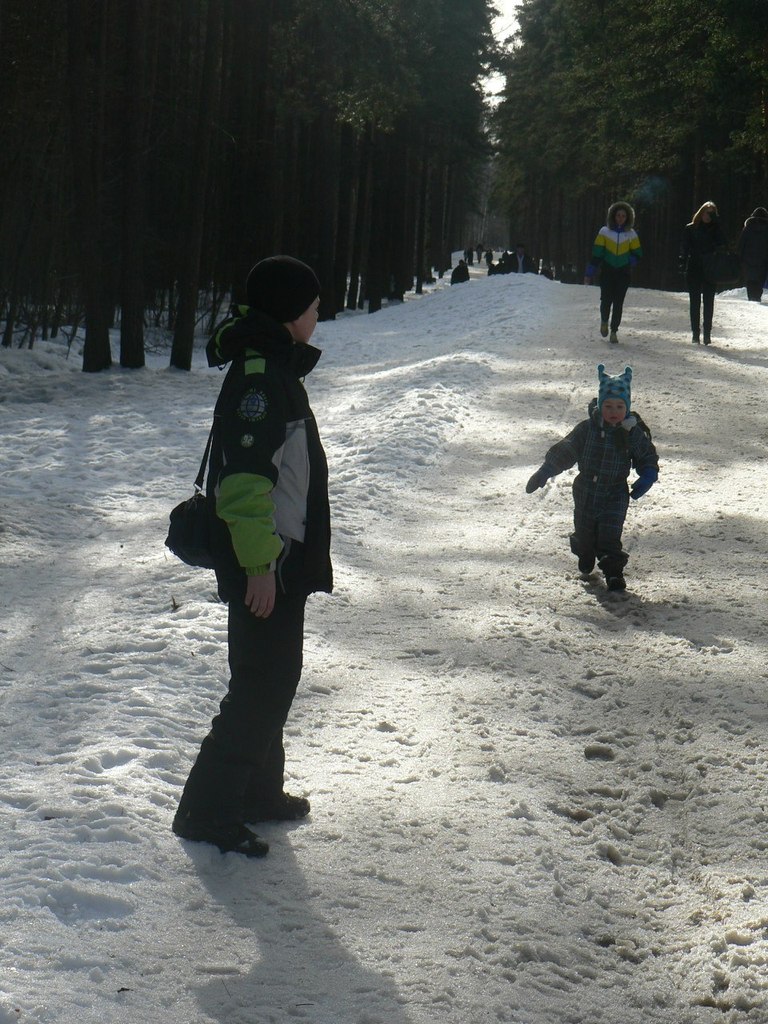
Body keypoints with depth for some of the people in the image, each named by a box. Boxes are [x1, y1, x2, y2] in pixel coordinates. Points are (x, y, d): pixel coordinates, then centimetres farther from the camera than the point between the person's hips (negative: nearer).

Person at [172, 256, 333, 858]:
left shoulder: (277, 369, 13)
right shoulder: (259, 377, -20)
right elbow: (244, 480, -26)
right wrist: (258, 563, -25)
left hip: (283, 559, 10)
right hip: (264, 565, -10)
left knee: (276, 677, 18)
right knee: (261, 684, -5)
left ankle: (258, 791, 31)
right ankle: (207, 809, 2)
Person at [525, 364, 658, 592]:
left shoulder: (633, 434, -10)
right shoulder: (586, 429, -10)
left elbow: (648, 456, 1)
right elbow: (564, 451, -6)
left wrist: (648, 475, -19)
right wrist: (543, 472, -12)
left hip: (614, 498, -2)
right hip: (585, 495, 2)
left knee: (609, 538, -11)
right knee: (584, 534, 18)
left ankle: (614, 573, 3)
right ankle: (586, 557, 48)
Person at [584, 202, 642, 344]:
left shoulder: (631, 234, 3)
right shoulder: (605, 232, -2)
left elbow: (637, 253, 12)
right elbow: (597, 253, -2)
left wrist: (629, 263, -4)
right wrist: (590, 273, -5)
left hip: (623, 273, 1)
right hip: (607, 272, -1)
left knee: (618, 303, -4)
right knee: (606, 299, -6)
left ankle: (614, 331, 6)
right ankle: (604, 321, 25)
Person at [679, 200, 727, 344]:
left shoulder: (716, 229, 6)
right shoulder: (690, 228, 4)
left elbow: (721, 245, -8)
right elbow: (684, 248, 3)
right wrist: (683, 266, -10)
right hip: (693, 269, 0)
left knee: (708, 302, 0)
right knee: (695, 302, 3)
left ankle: (707, 334, 4)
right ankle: (695, 334, 7)